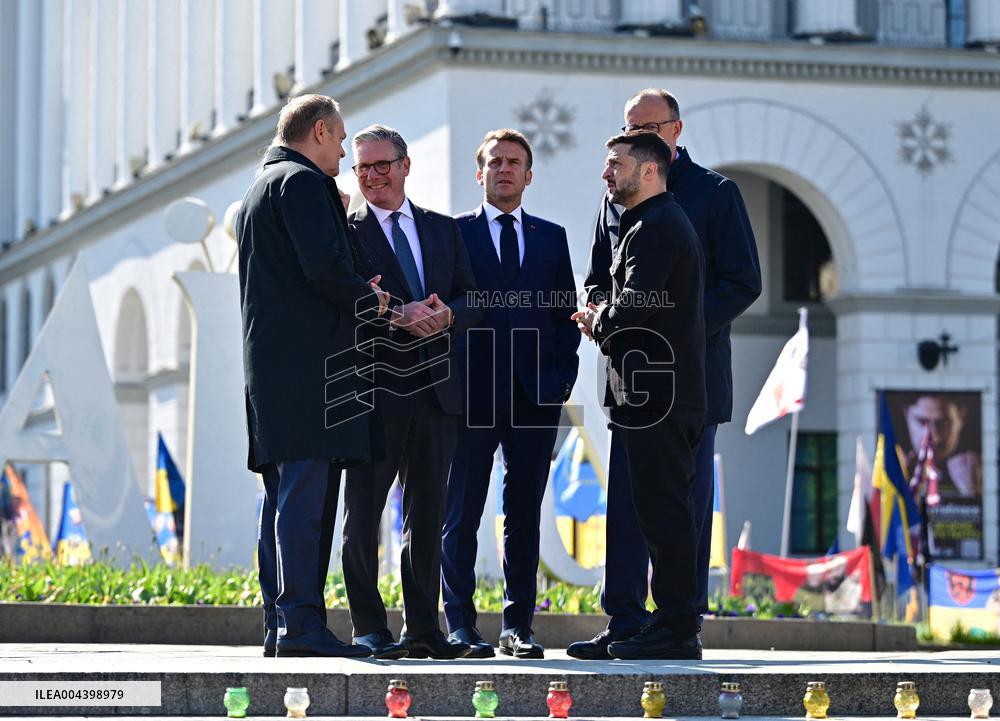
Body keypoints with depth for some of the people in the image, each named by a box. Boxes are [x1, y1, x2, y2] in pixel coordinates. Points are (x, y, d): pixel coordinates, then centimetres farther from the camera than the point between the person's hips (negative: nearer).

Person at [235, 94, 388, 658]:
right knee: (306, 495, -12)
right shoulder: (303, 182, -8)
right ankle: (302, 625, -16)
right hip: (310, 362, -10)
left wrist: (354, 294, 18)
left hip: (269, 361, 10)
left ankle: (280, 625, 9)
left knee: (285, 498, 9)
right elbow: (324, 265, -19)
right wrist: (367, 300, -3)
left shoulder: (260, 188, 25)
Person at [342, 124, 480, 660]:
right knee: (363, 513, -3)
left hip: (435, 392, 4)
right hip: (374, 391, -4)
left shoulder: (444, 230, 16)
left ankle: (423, 627, 12)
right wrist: (397, 315, -22)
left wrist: (447, 315, -11)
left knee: (427, 514, 7)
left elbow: (473, 299, 11)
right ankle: (369, 629, 1)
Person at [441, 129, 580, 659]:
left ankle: (517, 625, 7)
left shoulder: (551, 237, 16)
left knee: (525, 515, 4)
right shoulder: (453, 233, 7)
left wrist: (562, 376, 1)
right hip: (473, 391, -2)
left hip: (536, 394, 2)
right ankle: (460, 625, 4)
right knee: (462, 513, -1)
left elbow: (567, 315, 14)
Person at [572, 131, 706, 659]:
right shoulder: (664, 222, 22)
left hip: (654, 394, -10)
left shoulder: (655, 227, -11)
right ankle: (675, 624, 13)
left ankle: (675, 630, -8)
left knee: (662, 511, -9)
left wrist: (598, 323, -5)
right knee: (666, 511, 11)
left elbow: (637, 303, -23)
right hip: (666, 392, 10)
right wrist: (606, 321, 7)